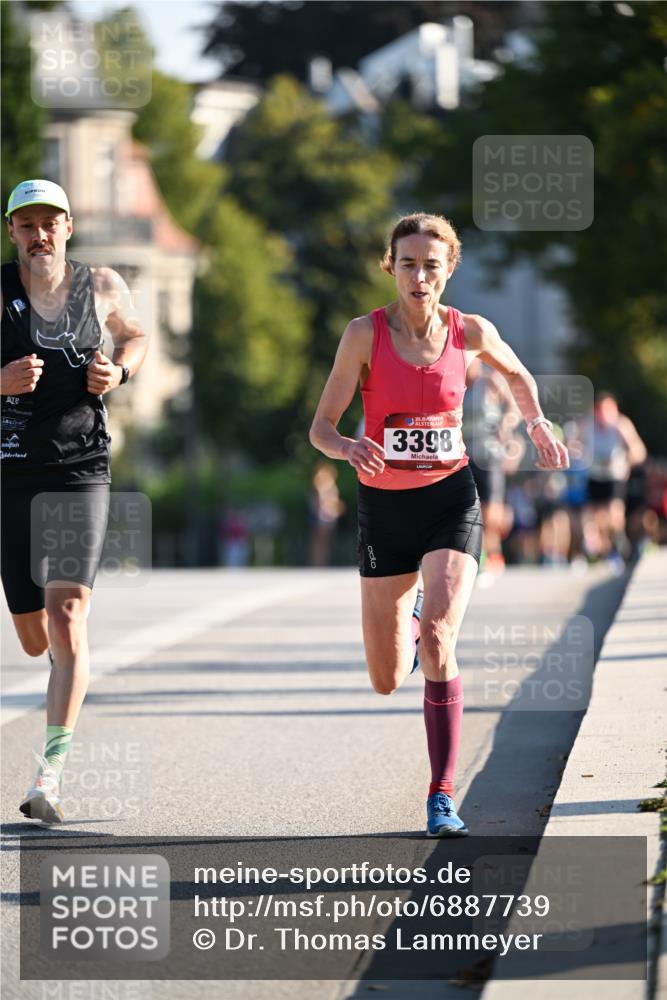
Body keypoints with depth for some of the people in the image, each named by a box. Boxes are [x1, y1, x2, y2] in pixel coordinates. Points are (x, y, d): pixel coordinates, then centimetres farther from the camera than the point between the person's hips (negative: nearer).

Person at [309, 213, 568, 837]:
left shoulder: (471, 333, -2)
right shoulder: (365, 334, -8)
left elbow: (517, 374, 21)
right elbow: (321, 427, -10)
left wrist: (536, 423, 6)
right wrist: (348, 448, -30)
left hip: (450, 500, -1)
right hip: (384, 505, 1)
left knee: (438, 639, -24)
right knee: (387, 682, 8)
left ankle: (442, 797, -18)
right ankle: (410, 617, 48)